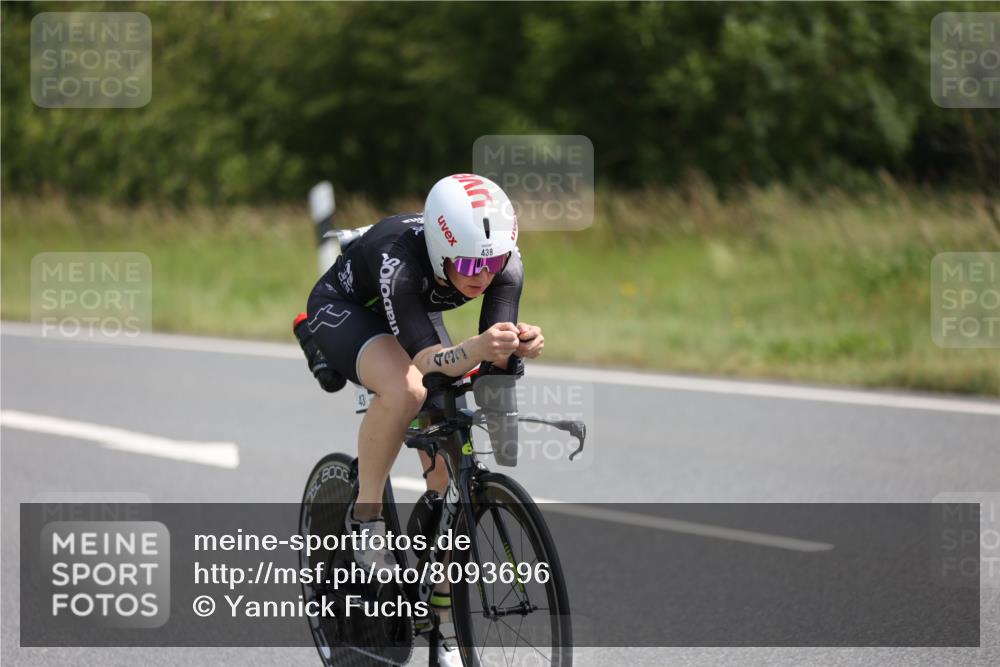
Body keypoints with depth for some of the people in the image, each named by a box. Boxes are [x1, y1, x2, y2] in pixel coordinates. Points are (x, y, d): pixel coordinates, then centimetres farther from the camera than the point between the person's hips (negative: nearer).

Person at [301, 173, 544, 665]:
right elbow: (428, 360, -48)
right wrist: (476, 349, -67)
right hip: (343, 310, -5)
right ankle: (365, 516, -14)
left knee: (449, 465, -5)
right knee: (405, 390, -38)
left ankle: (444, 626, 7)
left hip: (414, 314, 5)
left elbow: (494, 354, -34)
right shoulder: (400, 260, -42)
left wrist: (518, 344, -56)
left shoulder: (505, 262, -28)